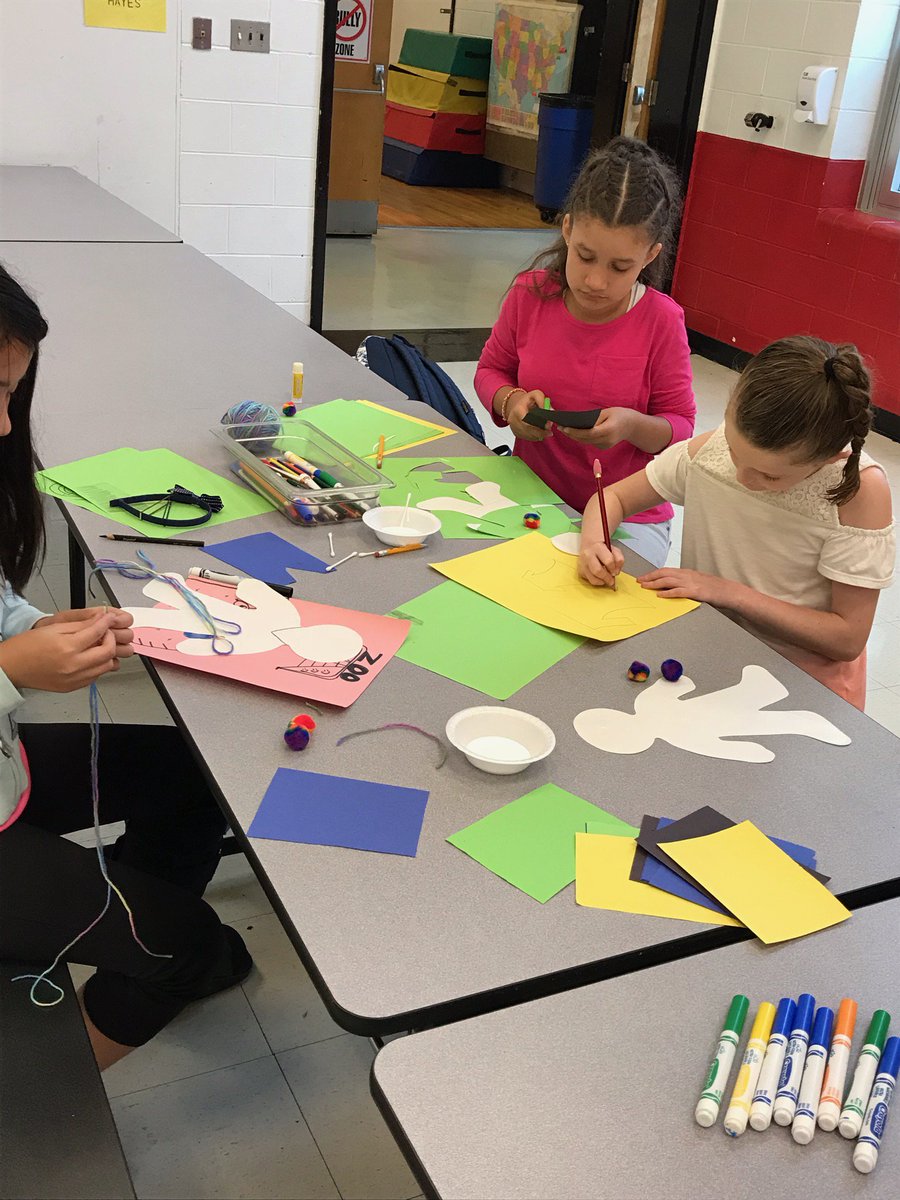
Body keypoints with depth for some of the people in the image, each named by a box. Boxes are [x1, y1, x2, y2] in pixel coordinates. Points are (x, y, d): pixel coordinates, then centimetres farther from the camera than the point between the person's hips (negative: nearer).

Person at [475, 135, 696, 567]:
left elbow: (681, 428, -3)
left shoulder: (661, 321, -11)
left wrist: (632, 424, -24)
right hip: (531, 494, 3)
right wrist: (511, 401, -12)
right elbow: (491, 370, 11)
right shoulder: (530, 294, -5)